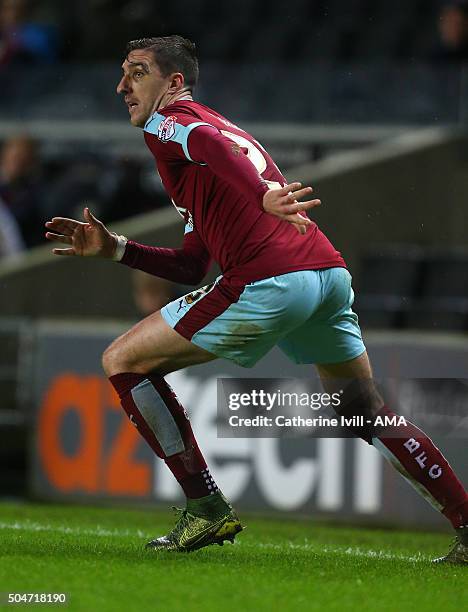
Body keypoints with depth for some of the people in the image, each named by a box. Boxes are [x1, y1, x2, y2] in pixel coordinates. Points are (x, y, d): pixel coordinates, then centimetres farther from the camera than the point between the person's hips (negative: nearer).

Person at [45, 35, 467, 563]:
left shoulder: (166, 123, 7)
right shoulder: (230, 128, 33)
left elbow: (209, 142, -20)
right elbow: (192, 266, 31)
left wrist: (263, 194, -36)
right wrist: (114, 248, 25)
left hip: (268, 282, -8)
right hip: (331, 273, 9)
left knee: (123, 361, 5)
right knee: (368, 415, 23)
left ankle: (208, 509, 4)